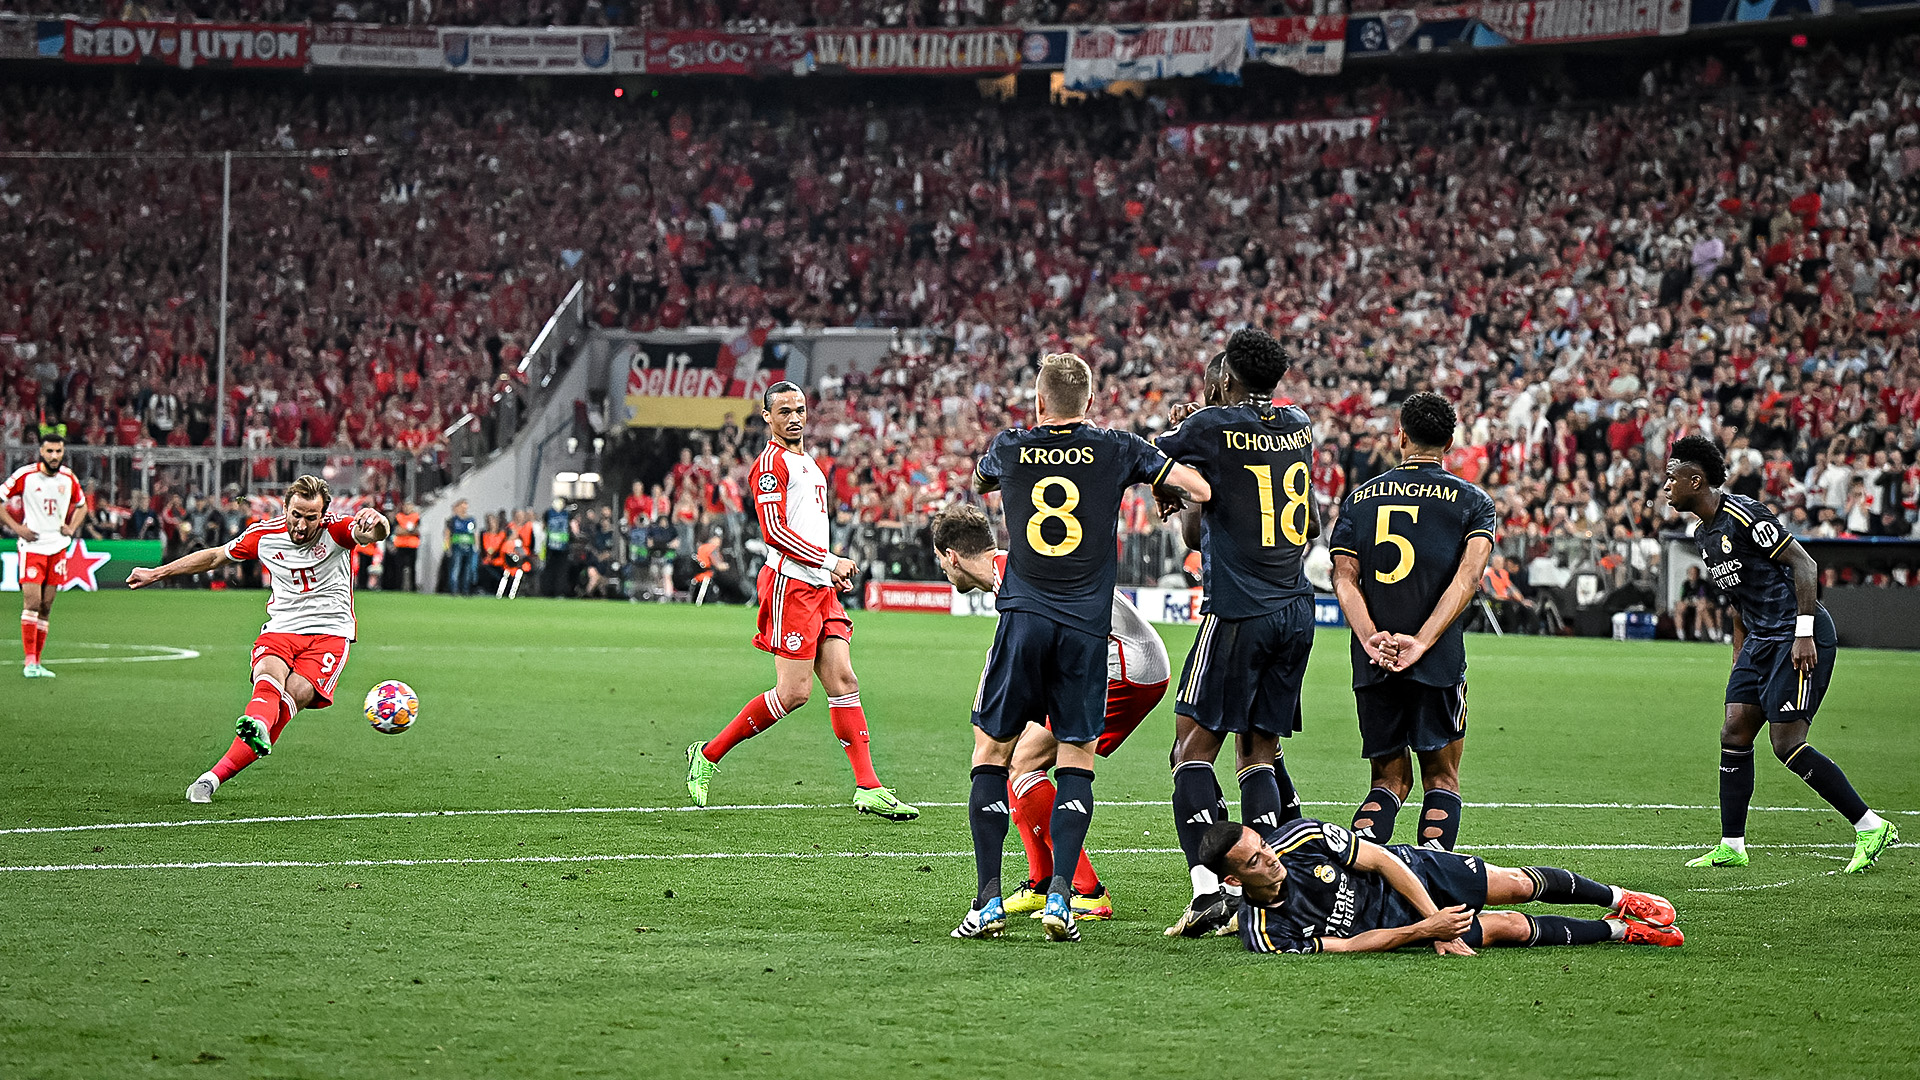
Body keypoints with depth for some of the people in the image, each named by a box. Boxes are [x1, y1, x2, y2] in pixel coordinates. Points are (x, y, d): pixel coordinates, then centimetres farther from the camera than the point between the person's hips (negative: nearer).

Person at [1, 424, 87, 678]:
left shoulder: (69, 478, 6)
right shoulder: (25, 475, -7)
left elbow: (81, 505, 24)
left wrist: (72, 527, 7)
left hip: (57, 548, 4)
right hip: (31, 546, -4)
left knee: (46, 607, 4)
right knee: (32, 602, -14)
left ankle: (36, 662, 9)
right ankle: (30, 661, -11)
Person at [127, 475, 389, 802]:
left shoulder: (337, 529, -6)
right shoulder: (264, 534, 3)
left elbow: (375, 533, -26)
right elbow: (216, 556, 18)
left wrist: (376, 523, -53)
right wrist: (157, 573, 24)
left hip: (330, 633, -2)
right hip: (281, 630, 2)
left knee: (296, 694, -28)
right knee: (269, 675, -33)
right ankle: (258, 727, -67)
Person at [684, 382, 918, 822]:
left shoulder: (808, 463, 22)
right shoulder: (771, 463, -8)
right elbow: (774, 531, -17)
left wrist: (833, 571, 18)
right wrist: (831, 562, -17)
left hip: (820, 587, 9)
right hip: (790, 585, -9)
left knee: (843, 681, 0)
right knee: (794, 692, -10)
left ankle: (868, 787, -3)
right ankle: (709, 755, 2)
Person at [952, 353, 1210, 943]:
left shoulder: (1009, 447, 4)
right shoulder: (1117, 449, 0)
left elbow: (978, 482, 28)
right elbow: (1200, 490, -2)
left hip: (1023, 621, 0)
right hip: (1087, 627, 0)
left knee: (991, 751, 8)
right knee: (1077, 757, 7)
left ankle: (988, 899, -1)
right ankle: (1060, 895, -7)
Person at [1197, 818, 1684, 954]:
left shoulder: (1301, 837, -25)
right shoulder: (1264, 934, -29)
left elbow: (1381, 859, -14)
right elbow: (1346, 946, -23)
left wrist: (1436, 919, -19)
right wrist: (1425, 930, -28)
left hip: (1407, 873, 2)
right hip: (1399, 925, -2)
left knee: (1516, 885, 2)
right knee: (1513, 928, -7)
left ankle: (1619, 898, 33)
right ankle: (1621, 931, 18)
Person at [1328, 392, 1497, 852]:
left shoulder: (1360, 498, 11)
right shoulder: (1472, 501, 4)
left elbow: (1344, 578, 0)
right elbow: (1468, 576, -11)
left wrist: (1371, 638, -12)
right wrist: (1421, 642, -17)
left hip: (1372, 663, 2)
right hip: (1439, 661, -2)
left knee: (1389, 780, 13)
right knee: (1441, 778, 10)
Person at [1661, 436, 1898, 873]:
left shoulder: (1744, 516, -16)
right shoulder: (1705, 535, 14)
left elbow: (1804, 563, -18)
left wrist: (1804, 633, -22)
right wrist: (1740, 659, 21)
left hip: (1800, 639, -9)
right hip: (1761, 640, 9)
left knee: (1786, 744, -13)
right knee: (1734, 734, 2)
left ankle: (1871, 827, -4)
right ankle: (1731, 846, 6)